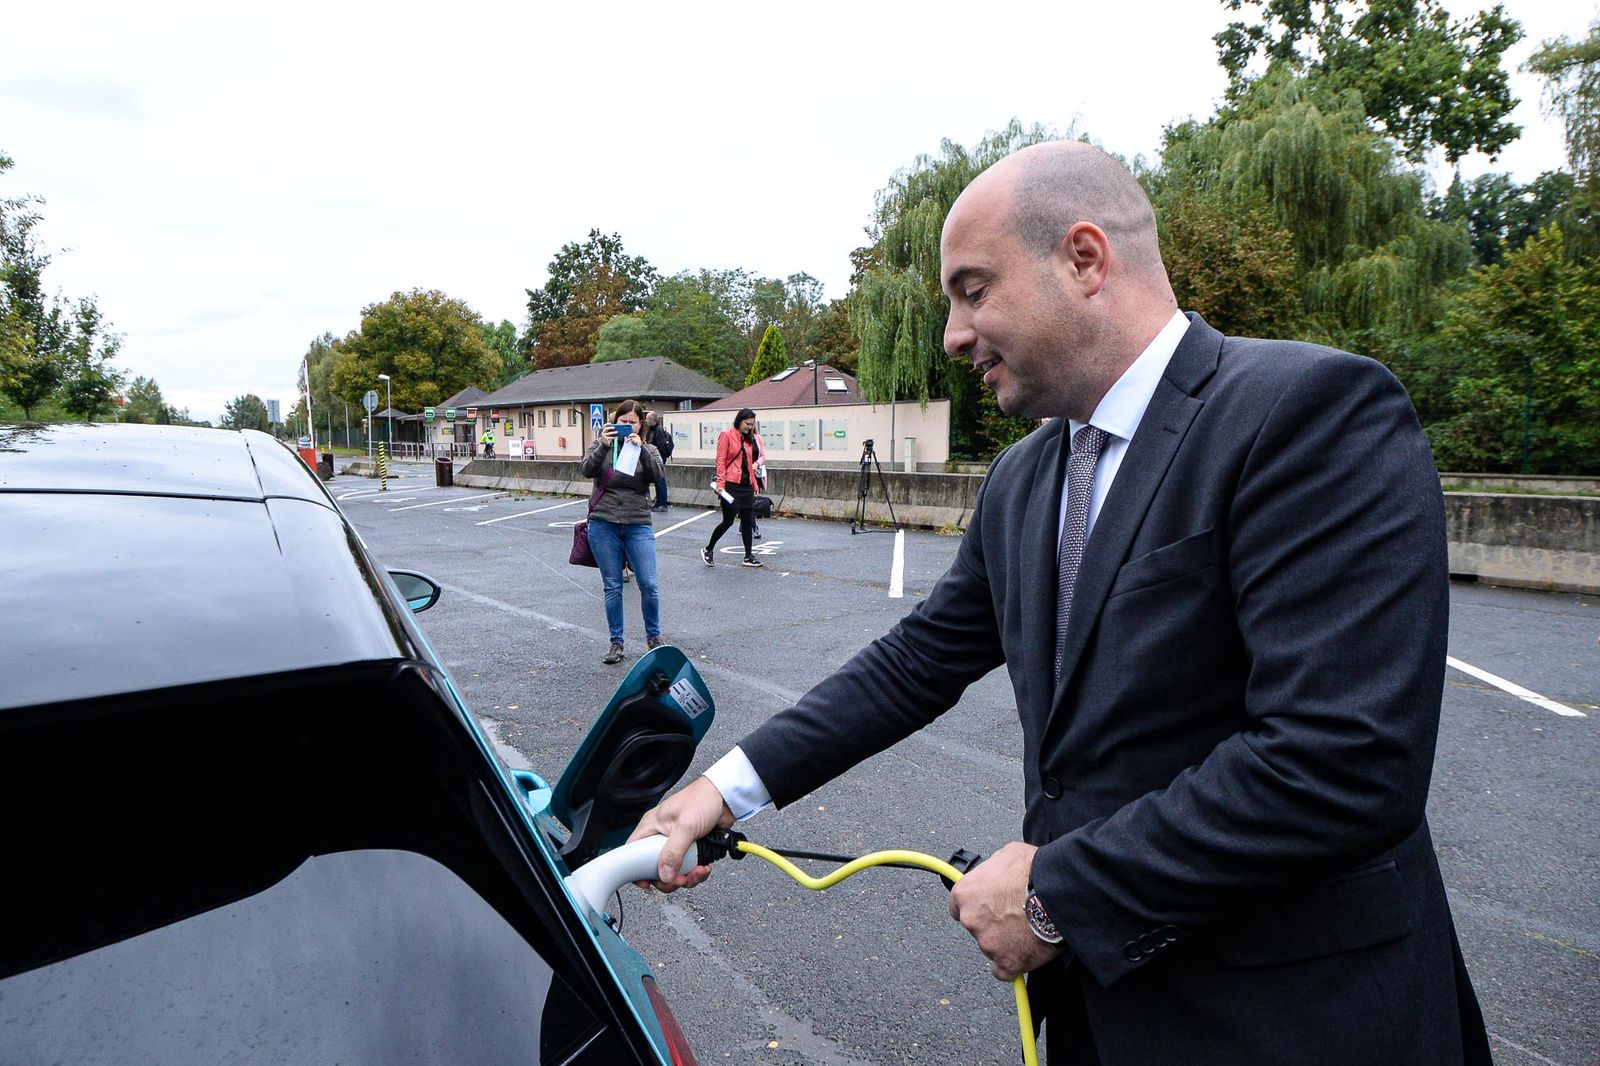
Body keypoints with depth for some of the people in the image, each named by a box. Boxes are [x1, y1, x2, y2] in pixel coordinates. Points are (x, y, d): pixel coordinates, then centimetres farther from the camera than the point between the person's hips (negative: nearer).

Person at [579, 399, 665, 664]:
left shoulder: (648, 450, 9)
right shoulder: (601, 445, 7)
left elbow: (657, 474, -11)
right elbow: (586, 470, -10)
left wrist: (641, 448, -23)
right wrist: (603, 445, -24)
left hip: (638, 525, 0)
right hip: (603, 525, 0)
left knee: (649, 585, -4)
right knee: (612, 586, 5)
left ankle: (653, 636, 18)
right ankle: (616, 642, 17)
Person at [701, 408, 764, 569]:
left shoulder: (749, 438, 14)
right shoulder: (727, 435, -6)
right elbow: (720, 461, -10)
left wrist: (753, 483, 15)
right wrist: (720, 483, -16)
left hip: (746, 484, 7)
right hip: (731, 485, -7)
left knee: (747, 520, 7)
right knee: (728, 521, -3)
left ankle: (749, 557, 13)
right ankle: (708, 550, 15)